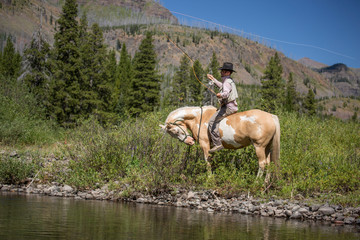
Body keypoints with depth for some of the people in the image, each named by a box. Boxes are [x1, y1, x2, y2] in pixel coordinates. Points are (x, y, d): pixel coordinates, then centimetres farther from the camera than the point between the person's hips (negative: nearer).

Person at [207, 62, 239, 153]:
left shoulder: (227, 82, -13)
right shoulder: (230, 81, 19)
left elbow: (226, 93, -31)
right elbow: (222, 86, 41)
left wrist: (221, 95, -52)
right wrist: (213, 79, 48)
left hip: (228, 107, -11)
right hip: (233, 107, 11)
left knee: (212, 121, -17)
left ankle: (217, 144, -23)